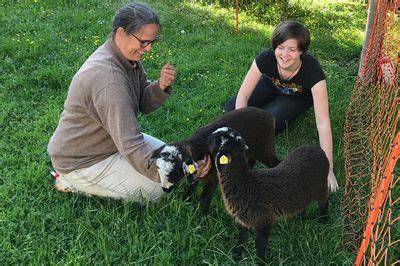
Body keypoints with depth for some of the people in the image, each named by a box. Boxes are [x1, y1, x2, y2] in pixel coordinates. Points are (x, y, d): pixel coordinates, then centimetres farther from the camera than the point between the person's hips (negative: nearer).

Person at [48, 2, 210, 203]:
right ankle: (76, 182, -1)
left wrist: (162, 87, -21)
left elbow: (144, 104, 1)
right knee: (160, 189, -11)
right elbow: (132, 148, -34)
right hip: (82, 161, -9)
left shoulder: (128, 56, -4)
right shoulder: (108, 78, -33)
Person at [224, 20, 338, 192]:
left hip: (299, 97, -2)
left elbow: (322, 121, -41)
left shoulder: (313, 71, -40)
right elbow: (243, 95, -27)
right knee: (230, 110, -15)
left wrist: (328, 168, -43)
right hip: (271, 85, 3)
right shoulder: (266, 58, -34)